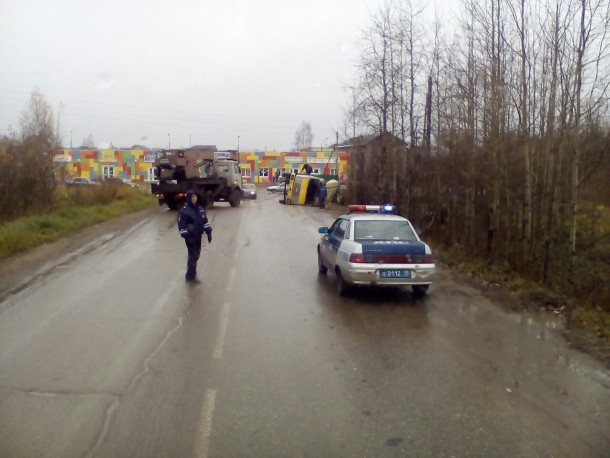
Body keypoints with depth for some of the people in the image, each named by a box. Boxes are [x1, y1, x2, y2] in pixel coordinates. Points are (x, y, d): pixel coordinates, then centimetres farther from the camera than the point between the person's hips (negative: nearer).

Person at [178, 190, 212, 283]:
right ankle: (190, 277, 8)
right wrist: (186, 236, -19)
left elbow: (205, 221, 12)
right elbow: (181, 225, -15)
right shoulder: (184, 210, -14)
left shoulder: (200, 209, 5)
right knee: (192, 256, -4)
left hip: (198, 236, 6)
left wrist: (208, 233, 8)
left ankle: (192, 275, 29)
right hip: (190, 237, -6)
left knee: (196, 255, 14)